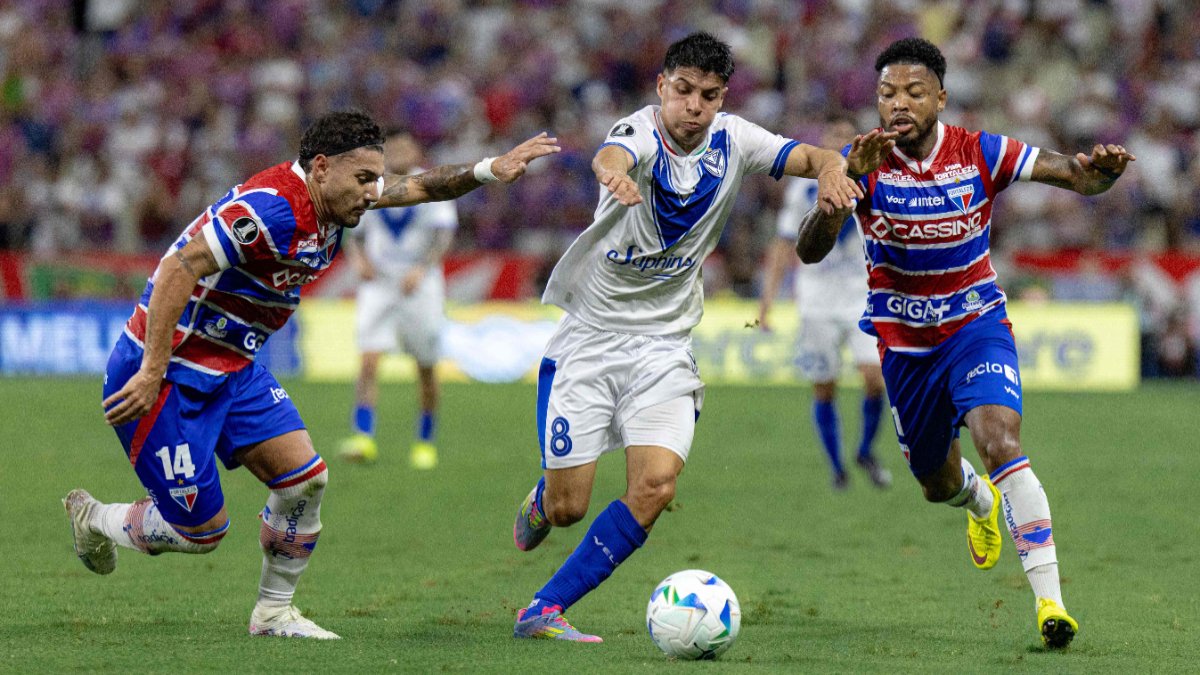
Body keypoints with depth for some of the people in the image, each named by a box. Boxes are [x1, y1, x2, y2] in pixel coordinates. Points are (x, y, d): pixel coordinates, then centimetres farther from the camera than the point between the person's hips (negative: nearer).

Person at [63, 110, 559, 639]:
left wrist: (488, 171, 2)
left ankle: (273, 611, 16)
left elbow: (418, 187, 17)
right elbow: (178, 270, -31)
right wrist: (152, 374, -32)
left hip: (231, 368, 9)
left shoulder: (330, 200, 2)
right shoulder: (271, 208, -27)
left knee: (304, 478, -1)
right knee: (202, 529, -3)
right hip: (169, 371, -9)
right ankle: (94, 521, 25)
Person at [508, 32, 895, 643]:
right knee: (567, 508, -4)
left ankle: (543, 611, -8)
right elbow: (612, 155, -42)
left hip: (664, 345, 4)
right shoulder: (643, 132, -18)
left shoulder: (731, 139, -2)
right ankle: (541, 500, 36)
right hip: (589, 334, -4)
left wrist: (832, 169, -36)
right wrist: (614, 172, -67)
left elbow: (809, 156, -10)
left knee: (656, 484, -18)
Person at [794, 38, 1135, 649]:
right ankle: (979, 501, 58)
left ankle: (1049, 601, -30)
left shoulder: (979, 154, -13)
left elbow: (1076, 176, -13)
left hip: (976, 325, -2)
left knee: (1001, 444, -28)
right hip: (904, 340, 2)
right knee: (938, 483, 17)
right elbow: (810, 251, -25)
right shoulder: (865, 164, -14)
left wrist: (1100, 171, -39)